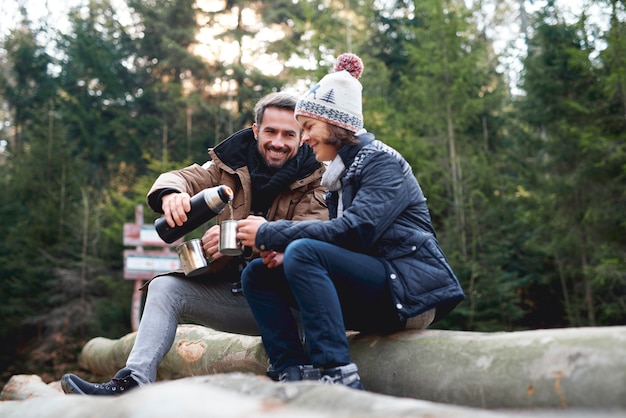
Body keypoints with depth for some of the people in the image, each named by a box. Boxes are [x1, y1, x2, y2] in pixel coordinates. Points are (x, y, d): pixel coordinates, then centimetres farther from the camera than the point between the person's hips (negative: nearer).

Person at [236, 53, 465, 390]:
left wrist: (270, 234, -20)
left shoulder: (382, 162, -9)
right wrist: (279, 249, -9)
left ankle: (336, 374, -28)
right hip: (371, 299, 9)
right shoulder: (341, 173, 17)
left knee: (302, 251, -29)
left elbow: (354, 232, -23)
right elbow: (340, 240, 10)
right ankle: (294, 373, -15)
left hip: (408, 291, -8)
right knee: (257, 274, -1)